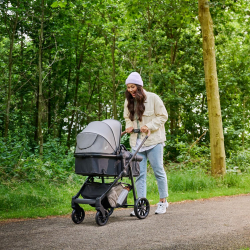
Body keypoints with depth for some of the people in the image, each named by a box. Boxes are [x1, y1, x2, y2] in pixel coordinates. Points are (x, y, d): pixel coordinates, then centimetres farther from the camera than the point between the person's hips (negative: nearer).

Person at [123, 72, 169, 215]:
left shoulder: (153, 98, -7)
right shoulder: (128, 101, 9)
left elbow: (163, 116, -5)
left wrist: (149, 126, -17)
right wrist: (129, 126, -1)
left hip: (153, 140, -4)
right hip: (136, 141, 4)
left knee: (158, 170, 2)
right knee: (139, 173, 1)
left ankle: (163, 201, 15)